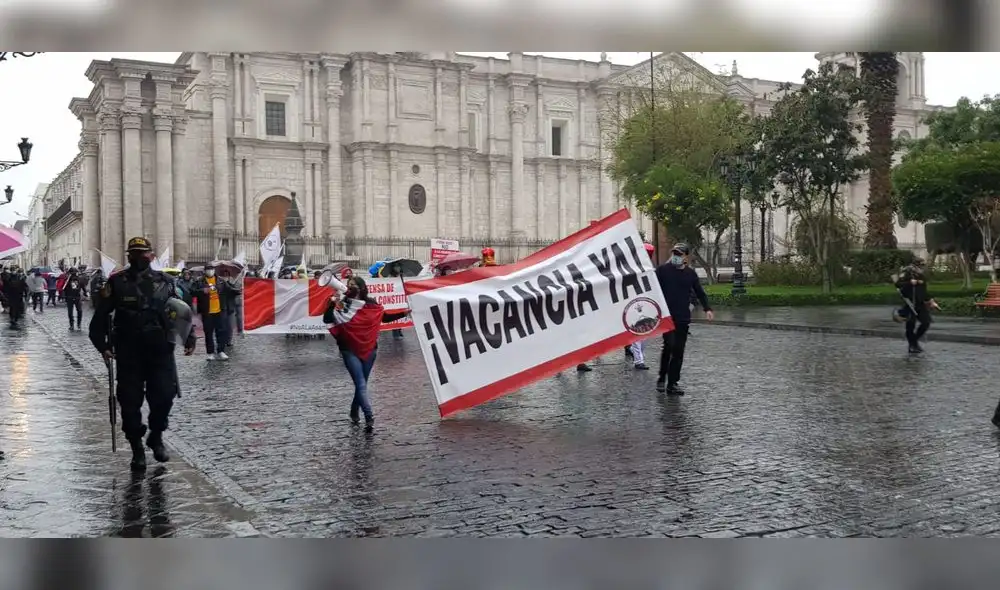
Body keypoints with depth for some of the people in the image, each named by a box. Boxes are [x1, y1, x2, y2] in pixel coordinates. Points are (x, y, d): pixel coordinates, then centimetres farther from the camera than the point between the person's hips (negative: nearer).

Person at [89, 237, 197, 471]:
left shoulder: (165, 282, 7)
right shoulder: (116, 282, 2)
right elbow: (101, 315, 2)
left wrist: (189, 338, 2)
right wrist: (102, 345, -5)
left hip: (161, 351, 1)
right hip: (128, 353, -1)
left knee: (164, 396, -1)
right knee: (130, 401, 2)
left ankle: (156, 437, 25)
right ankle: (137, 448, 17)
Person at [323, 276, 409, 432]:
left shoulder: (370, 305, 4)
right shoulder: (341, 304, -3)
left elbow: (385, 317, 14)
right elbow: (327, 319, -11)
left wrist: (404, 313, 6)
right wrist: (333, 303, -24)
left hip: (369, 349, 3)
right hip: (350, 350, -3)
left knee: (362, 384, 13)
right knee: (361, 385, -11)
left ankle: (354, 413, 32)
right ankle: (369, 417, -17)